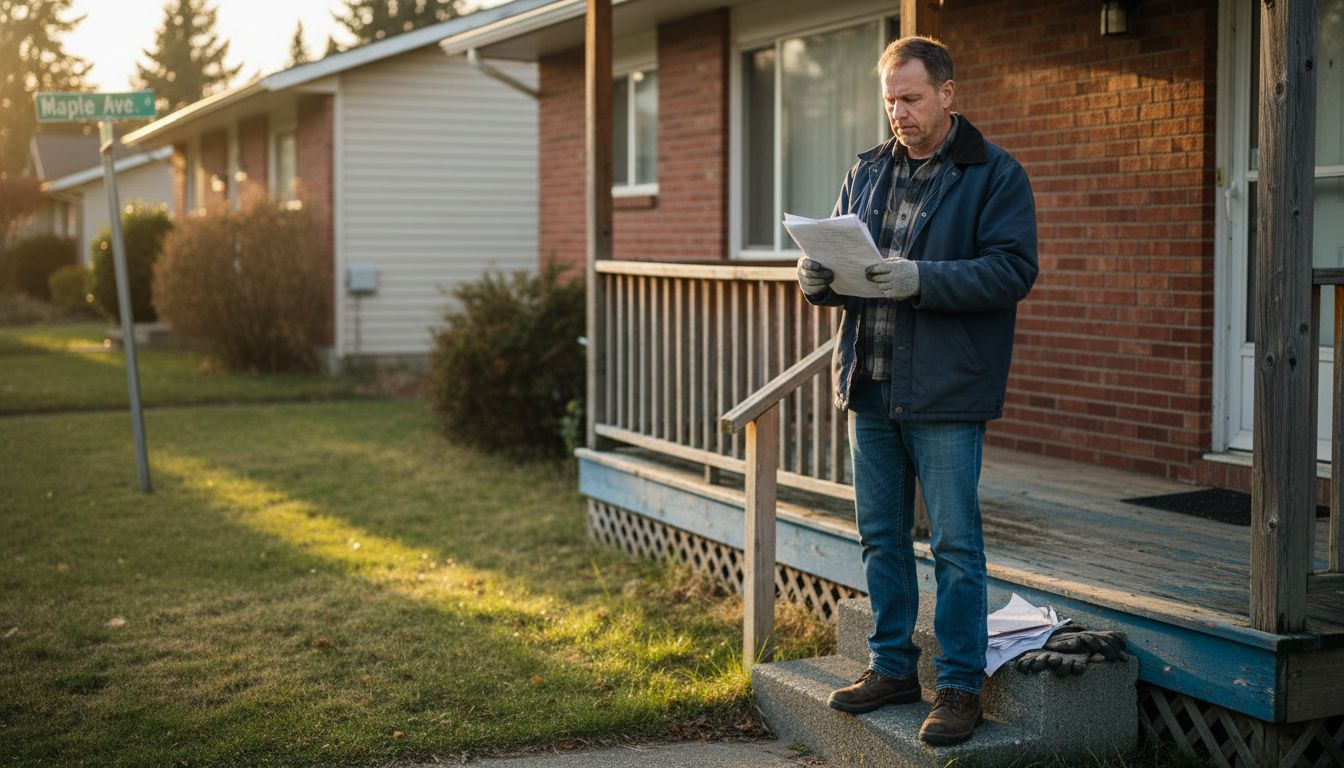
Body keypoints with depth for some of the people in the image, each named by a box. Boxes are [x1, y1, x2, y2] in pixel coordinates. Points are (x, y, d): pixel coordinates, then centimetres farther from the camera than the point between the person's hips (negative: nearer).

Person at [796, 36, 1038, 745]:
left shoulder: (995, 176, -4)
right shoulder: (868, 171, 14)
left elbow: (1012, 271, -14)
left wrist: (922, 279, -25)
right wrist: (817, 276, -7)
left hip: (946, 393, -6)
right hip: (870, 388, 6)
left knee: (954, 545, -1)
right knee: (880, 535, 13)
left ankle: (959, 687, 9)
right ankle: (892, 666, 27)